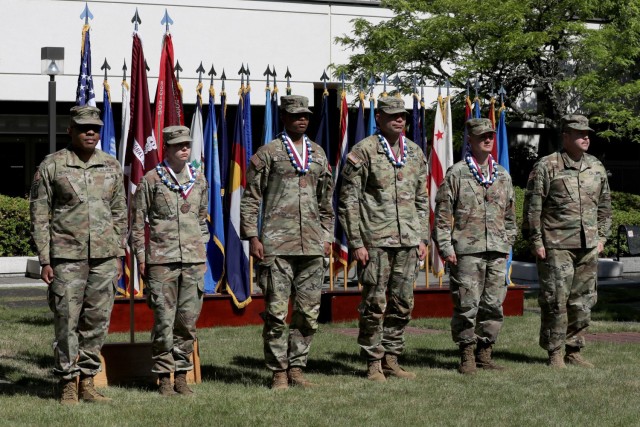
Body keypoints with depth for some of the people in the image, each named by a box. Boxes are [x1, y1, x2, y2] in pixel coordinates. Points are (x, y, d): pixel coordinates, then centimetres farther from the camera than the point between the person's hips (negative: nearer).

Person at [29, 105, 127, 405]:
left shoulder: (111, 166, 10)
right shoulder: (51, 166, -1)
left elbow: (119, 213, 15)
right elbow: (39, 216, -1)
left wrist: (119, 254, 10)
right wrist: (44, 260, -6)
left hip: (104, 257, 4)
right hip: (67, 256, -3)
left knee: (97, 322, 5)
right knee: (67, 321, -2)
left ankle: (87, 381, 15)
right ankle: (67, 383, 7)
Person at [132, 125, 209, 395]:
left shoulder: (199, 179, 11)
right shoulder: (151, 180, -1)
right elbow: (138, 221, 2)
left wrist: (202, 249, 14)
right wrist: (141, 258, -1)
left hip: (194, 261, 4)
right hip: (161, 261, -4)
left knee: (188, 321, 4)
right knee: (164, 321, -3)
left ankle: (182, 375, 13)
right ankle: (164, 377, 5)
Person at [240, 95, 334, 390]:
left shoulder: (318, 154, 15)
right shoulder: (268, 153, 1)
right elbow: (251, 198, 0)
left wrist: (327, 238, 15)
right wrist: (252, 237, -7)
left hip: (312, 245, 5)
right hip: (277, 244, -5)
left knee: (308, 312, 4)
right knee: (276, 311, -4)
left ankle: (297, 368, 14)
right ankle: (278, 372, 4)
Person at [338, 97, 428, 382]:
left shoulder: (415, 153, 12)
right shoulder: (363, 152, -5)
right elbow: (348, 201, -6)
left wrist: (423, 238, 12)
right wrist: (356, 243, -11)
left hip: (408, 241, 6)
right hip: (376, 241, -5)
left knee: (402, 304, 8)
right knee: (374, 304, -2)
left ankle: (391, 360, 18)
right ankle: (373, 364, 6)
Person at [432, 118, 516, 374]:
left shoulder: (503, 176, 15)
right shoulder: (456, 174, 0)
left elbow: (509, 215, 22)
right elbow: (442, 214, -3)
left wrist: (508, 243, 15)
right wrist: (445, 247, -8)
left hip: (497, 251, 5)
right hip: (467, 250, -5)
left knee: (494, 305, 5)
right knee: (467, 305, -5)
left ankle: (485, 353, 14)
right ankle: (467, 356, 3)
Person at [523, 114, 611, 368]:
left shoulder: (596, 168, 11)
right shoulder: (546, 167, -6)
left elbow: (604, 205, 20)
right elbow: (533, 207, -6)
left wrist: (601, 237, 13)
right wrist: (537, 242, -9)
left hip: (588, 247, 5)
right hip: (556, 246, -5)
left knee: (583, 301, 7)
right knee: (555, 300, -4)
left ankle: (574, 351, 17)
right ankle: (554, 353, 4)